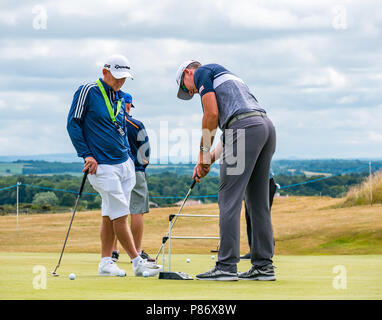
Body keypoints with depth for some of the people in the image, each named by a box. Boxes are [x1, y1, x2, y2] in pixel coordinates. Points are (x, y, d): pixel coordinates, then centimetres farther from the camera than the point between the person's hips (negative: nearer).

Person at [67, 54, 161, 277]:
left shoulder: (121, 97, 13)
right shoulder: (88, 91, -7)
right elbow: (73, 123, -6)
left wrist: (128, 155, 13)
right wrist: (86, 155, -11)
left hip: (125, 163, 7)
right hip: (103, 166, -7)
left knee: (110, 215, 8)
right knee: (120, 215, -8)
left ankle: (106, 262, 11)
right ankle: (137, 262, -5)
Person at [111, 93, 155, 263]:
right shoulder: (136, 125, -5)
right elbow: (145, 151, -2)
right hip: (134, 172, -3)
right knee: (137, 211, 0)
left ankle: (113, 250, 7)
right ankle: (137, 252, -2)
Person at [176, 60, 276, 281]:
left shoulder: (201, 72, 9)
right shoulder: (224, 75, 34)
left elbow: (212, 114, -5)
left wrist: (204, 154, 2)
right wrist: (210, 159, 24)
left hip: (245, 127, -9)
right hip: (267, 126, 9)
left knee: (230, 200, -6)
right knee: (259, 202, 11)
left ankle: (227, 266, -8)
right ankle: (264, 266, 10)